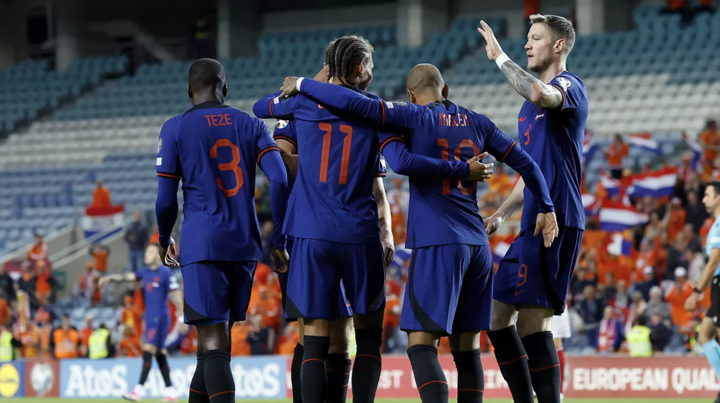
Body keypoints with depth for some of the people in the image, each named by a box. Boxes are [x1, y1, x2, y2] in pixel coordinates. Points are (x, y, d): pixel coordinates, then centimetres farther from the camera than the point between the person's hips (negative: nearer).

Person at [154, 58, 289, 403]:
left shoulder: (175, 129, 2)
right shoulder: (252, 126, 11)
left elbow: (166, 200, 0)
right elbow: (279, 180, -2)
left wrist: (164, 240, 18)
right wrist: (279, 241, 3)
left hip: (202, 245, -4)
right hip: (245, 245, 4)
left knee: (214, 342, -11)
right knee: (214, 338, 18)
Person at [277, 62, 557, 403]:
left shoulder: (417, 117, -2)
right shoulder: (477, 123, 14)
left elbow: (356, 104, -11)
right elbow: (523, 162, 19)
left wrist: (302, 85, 0)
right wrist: (547, 207, 30)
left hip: (437, 244, -6)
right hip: (477, 245, 6)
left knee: (421, 343, -9)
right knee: (466, 347, 10)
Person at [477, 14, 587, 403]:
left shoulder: (568, 85, -6)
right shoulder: (531, 106, 23)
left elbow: (540, 94, -32)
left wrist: (501, 58, -20)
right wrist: (501, 214, 17)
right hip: (534, 224, 10)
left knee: (531, 320, -13)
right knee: (497, 313, 9)